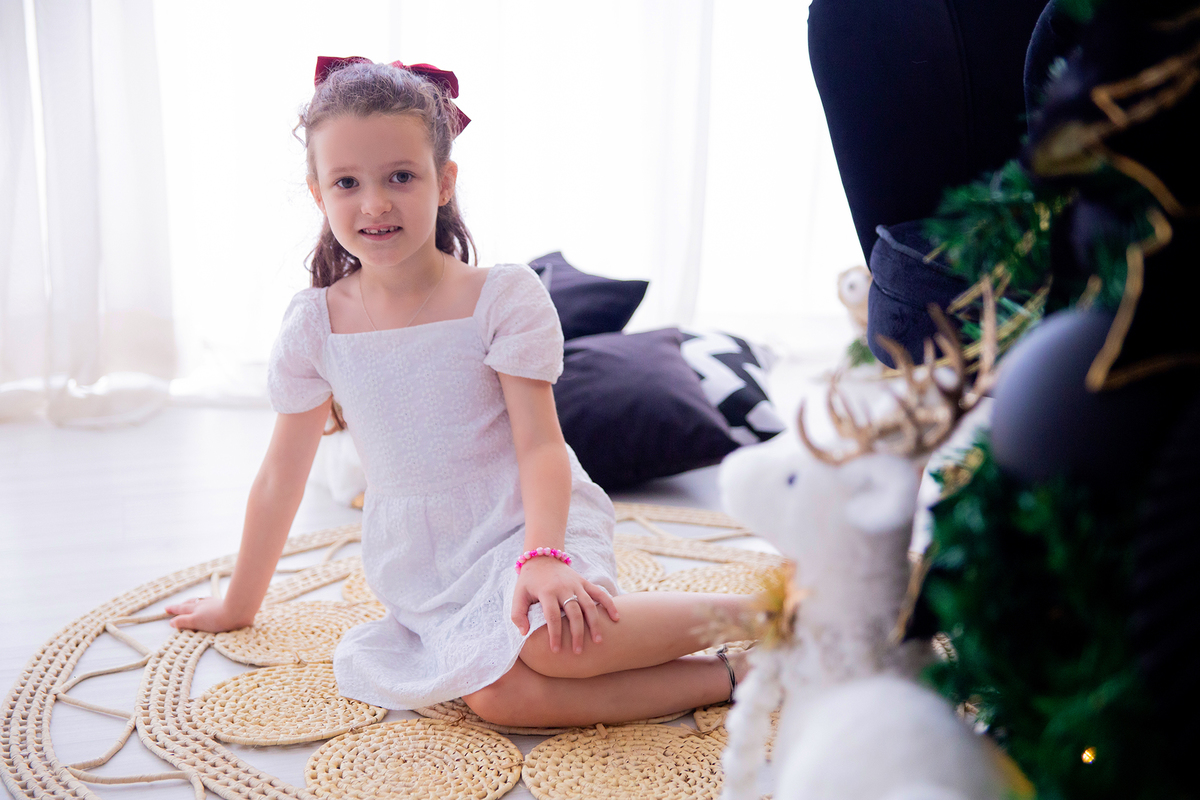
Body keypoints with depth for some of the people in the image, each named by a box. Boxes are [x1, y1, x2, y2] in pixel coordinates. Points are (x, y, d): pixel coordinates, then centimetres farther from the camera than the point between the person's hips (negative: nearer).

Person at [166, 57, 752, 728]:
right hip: (427, 575, 3)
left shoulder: (504, 296, -8)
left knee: (557, 643, -36)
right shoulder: (314, 326, 1)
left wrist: (542, 556, -30)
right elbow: (283, 475, 10)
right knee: (497, 696, -28)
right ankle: (725, 678, -18)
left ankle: (743, 614, -15)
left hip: (526, 527, -3)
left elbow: (541, 445, -12)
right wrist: (238, 605, 17)